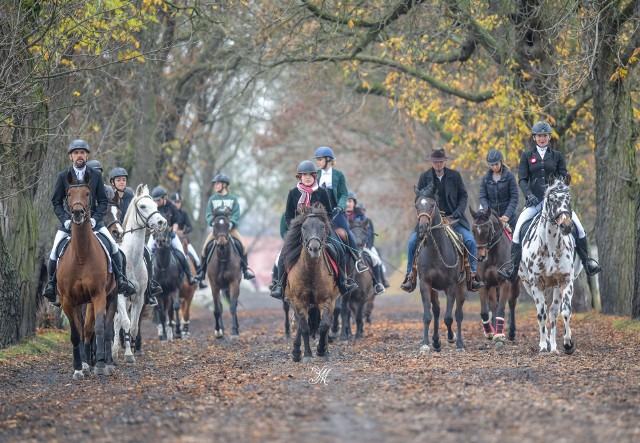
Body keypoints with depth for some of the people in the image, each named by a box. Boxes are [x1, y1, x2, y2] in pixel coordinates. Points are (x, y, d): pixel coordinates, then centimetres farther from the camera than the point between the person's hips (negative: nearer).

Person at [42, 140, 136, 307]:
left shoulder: (96, 176, 4)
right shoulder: (63, 176, 2)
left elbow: (103, 201, 5)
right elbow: (56, 202, 4)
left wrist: (95, 218, -11)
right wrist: (65, 219, -11)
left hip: (93, 220, 0)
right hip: (69, 221, 0)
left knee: (113, 246, -14)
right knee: (55, 249, -14)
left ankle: (121, 279, -2)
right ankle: (51, 283, 2)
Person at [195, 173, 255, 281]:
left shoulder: (233, 199, 4)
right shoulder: (212, 199, 7)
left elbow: (236, 214, -4)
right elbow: (209, 214, 0)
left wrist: (231, 222, -22)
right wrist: (213, 221, -20)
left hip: (230, 228, -1)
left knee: (243, 245, -17)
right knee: (205, 247, -14)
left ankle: (245, 268, -5)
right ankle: (201, 271, -3)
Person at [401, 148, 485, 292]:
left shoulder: (455, 176, 3)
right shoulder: (424, 177, 4)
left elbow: (463, 195, 9)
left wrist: (459, 211, -8)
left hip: (452, 218, 0)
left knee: (470, 241, -20)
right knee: (412, 241, -18)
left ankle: (472, 275, -6)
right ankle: (410, 276, -6)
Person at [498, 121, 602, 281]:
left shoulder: (557, 156, 12)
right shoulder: (527, 156, 9)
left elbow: (564, 177, 8)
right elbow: (522, 179, 2)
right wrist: (530, 195, -15)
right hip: (534, 201, -1)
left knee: (578, 226, -13)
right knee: (518, 228, -20)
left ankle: (587, 262, 3)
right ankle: (513, 270, -16)